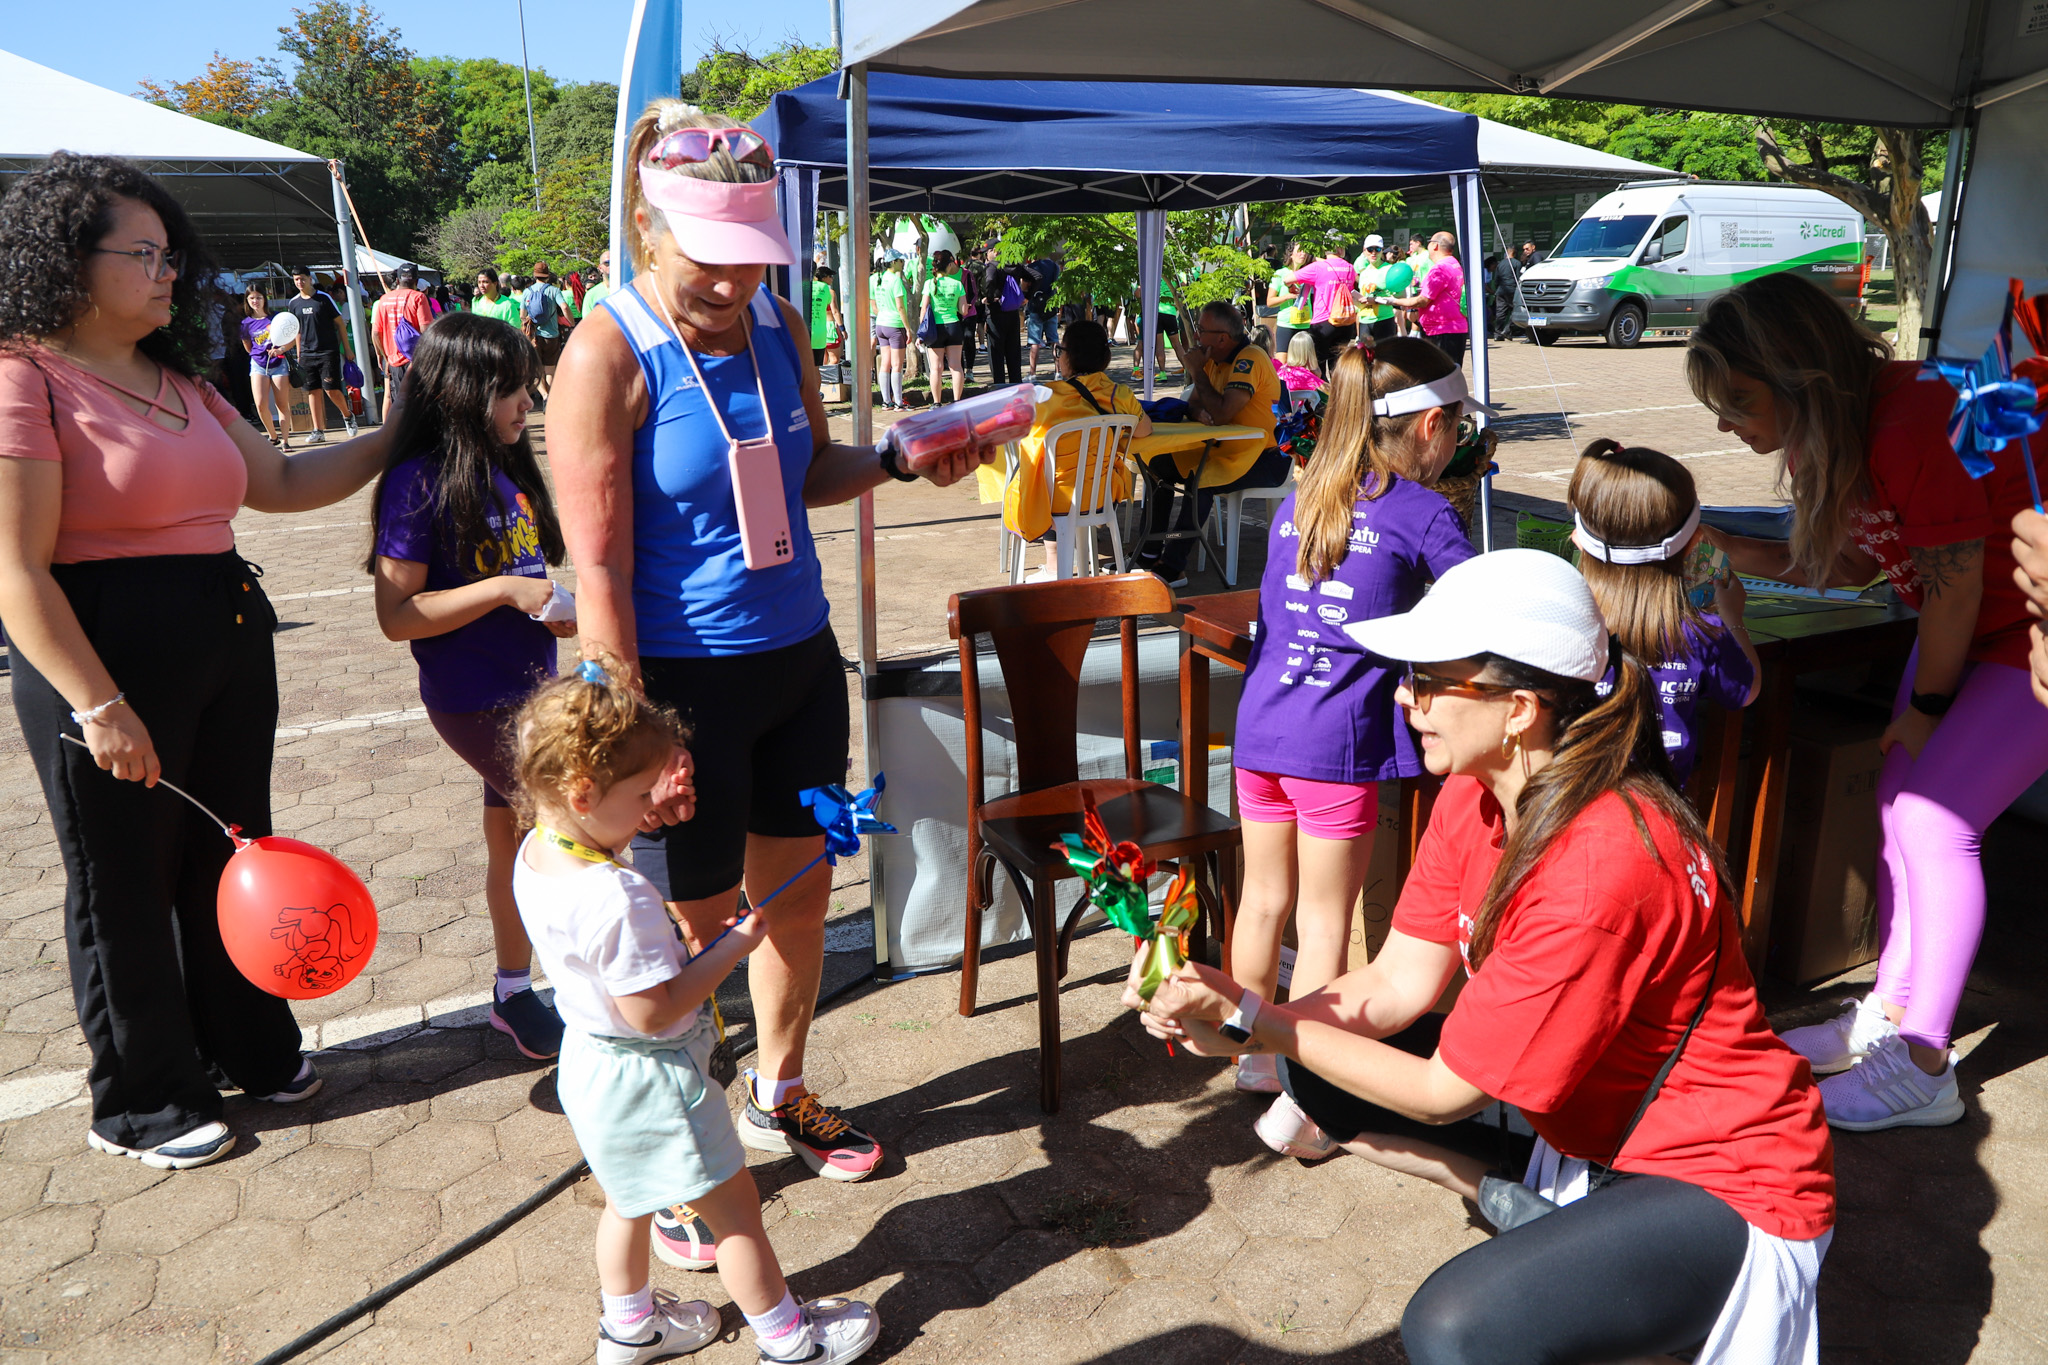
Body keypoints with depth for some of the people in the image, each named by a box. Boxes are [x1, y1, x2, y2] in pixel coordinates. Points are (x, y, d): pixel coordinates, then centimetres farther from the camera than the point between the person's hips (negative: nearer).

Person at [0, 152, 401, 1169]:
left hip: (228, 638, 8)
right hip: (104, 655, -7)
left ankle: (246, 1049, 36)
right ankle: (141, 1105, 25)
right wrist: (97, 704, -22)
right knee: (125, 886, 7)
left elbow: (282, 483, 21)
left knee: (229, 858, 17)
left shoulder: (177, 381, 14)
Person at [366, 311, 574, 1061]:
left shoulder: (507, 468, 5)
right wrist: (504, 591, -24)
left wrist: (561, 614, 1)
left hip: (527, 687, 7)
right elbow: (397, 615, -18)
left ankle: (515, 992, 31)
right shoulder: (420, 484, -17)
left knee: (518, 839, 16)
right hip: (473, 702, -7)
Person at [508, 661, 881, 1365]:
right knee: (734, 1206, 11)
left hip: (590, 1061, 9)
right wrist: (732, 948, -21)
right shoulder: (618, 897, -36)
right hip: (647, 1078, -9)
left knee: (630, 1198, 30)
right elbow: (652, 1012, -30)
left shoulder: (534, 853, -6)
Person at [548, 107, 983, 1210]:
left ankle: (777, 1097, 41)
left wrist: (898, 459, -2)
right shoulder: (609, 354, -16)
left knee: (798, 890, 17)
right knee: (695, 925, 6)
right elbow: (599, 566, -18)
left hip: (800, 657, 6)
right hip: (684, 677, -6)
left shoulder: (778, 326, 3)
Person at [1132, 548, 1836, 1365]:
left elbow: (1444, 1092, -25)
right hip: (1594, 1123, 8)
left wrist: (1252, 1019, -20)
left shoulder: (1599, 866, -34)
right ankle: (1528, 1208, 4)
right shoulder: (1474, 794, -7)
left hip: (1725, 1186, -8)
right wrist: (1231, 1027, -21)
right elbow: (1395, 985, -6)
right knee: (1315, 1067, 2)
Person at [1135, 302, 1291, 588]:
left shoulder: (1249, 360, -22)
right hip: (1228, 448, 10)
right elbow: (1196, 401, 12)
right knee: (1159, 465, 4)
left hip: (1267, 458, -10)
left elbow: (1221, 414, -30)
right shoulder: (1215, 359, 7)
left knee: (1199, 481, -32)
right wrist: (1199, 411, -13)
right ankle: (1150, 553, 6)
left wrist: (1198, 373, -19)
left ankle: (1174, 567, -23)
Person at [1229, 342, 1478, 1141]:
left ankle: (1256, 1054, 36)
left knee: (1264, 899, 18)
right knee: (1324, 921, 4)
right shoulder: (1423, 514, -5)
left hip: (1260, 724, 6)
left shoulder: (1298, 500, 14)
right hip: (1338, 743, -6)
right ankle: (1297, 1103, 11)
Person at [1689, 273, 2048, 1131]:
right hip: (1969, 629, 9)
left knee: (1934, 817, -13)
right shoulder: (1831, 433, -2)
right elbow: (1858, 563, 6)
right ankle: (1890, 1014, 22)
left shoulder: (1913, 426, -30)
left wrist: (1926, 706, -10)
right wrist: (1735, 552, -5)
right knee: (1900, 801, 8)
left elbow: (1954, 587, -23)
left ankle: (1921, 1068, -2)